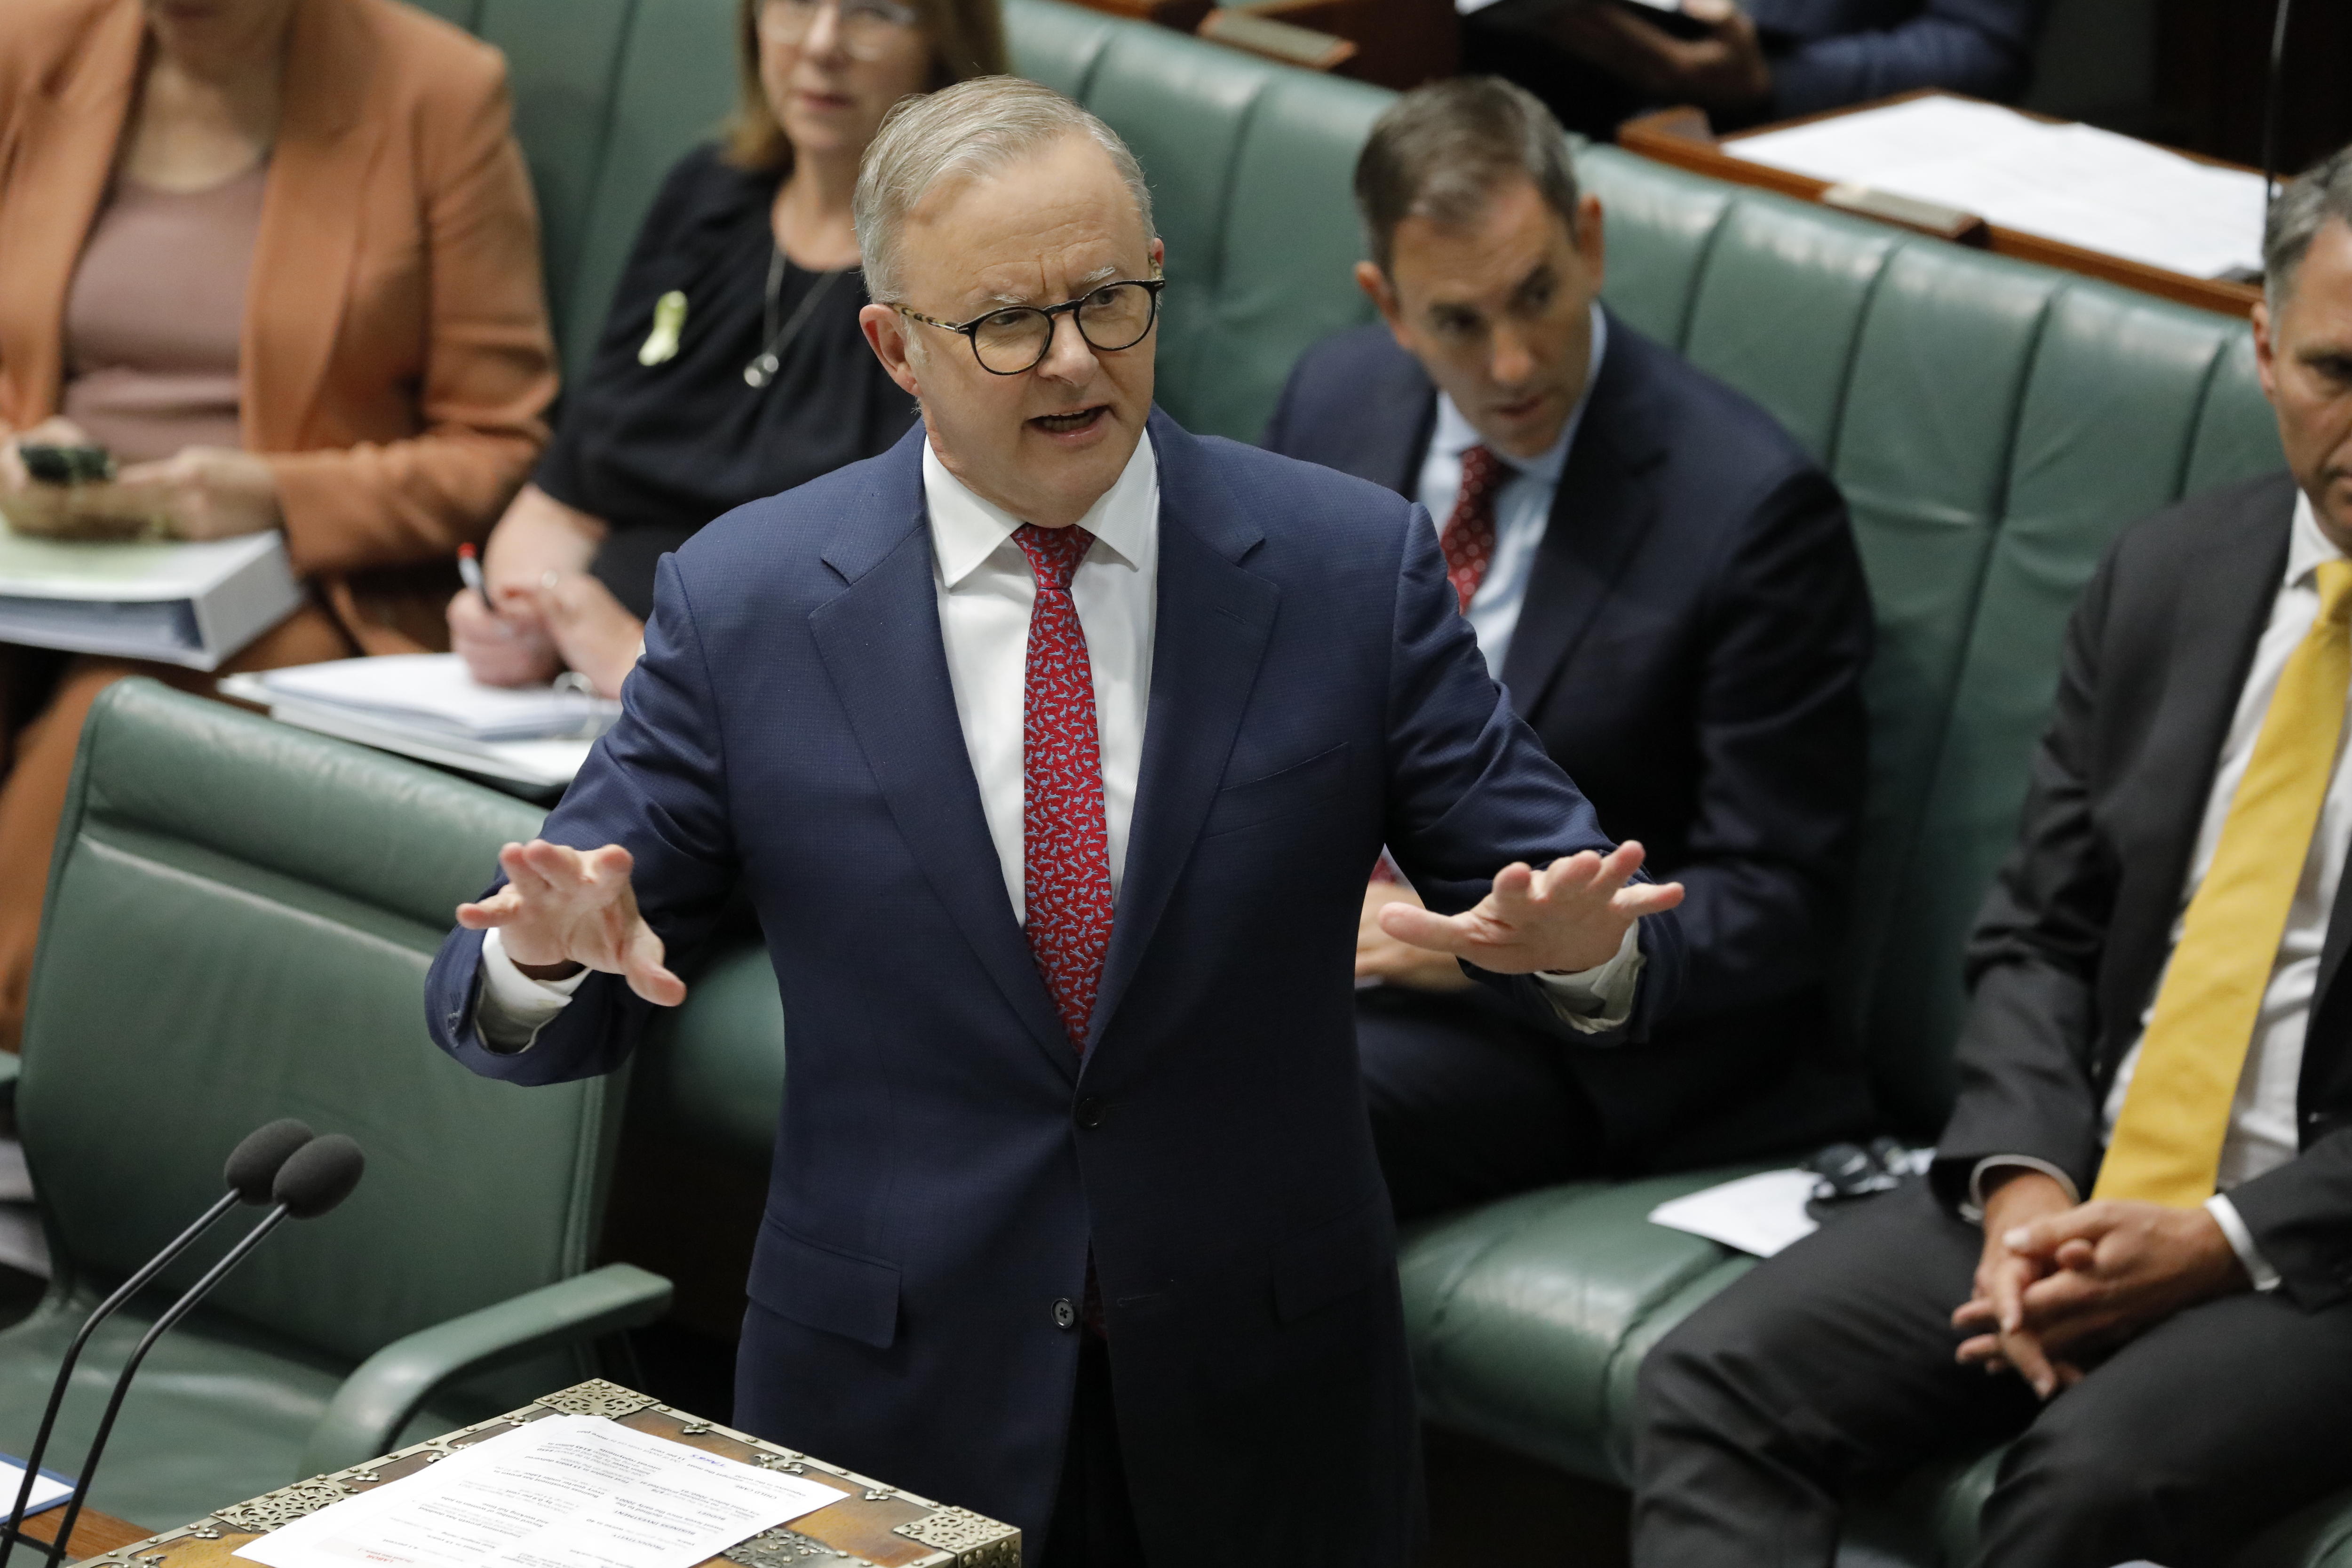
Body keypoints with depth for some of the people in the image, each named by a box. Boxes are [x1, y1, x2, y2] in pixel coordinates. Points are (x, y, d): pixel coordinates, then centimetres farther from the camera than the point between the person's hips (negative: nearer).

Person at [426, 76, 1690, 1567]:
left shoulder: (1353, 565, -5)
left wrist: (1578, 944, -27)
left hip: (1268, 1397, 1)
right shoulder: (742, 601, -5)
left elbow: (1579, 910, -3)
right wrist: (552, 951, -27)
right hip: (893, 1397, 0)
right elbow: (498, 1003, -3)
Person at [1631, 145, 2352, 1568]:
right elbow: (2040, 935, 13)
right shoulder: (2164, 580, 11)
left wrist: (2228, 1241, -17)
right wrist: (2024, 1180, -6)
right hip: (2088, 1190, 6)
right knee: (1719, 1384, -16)